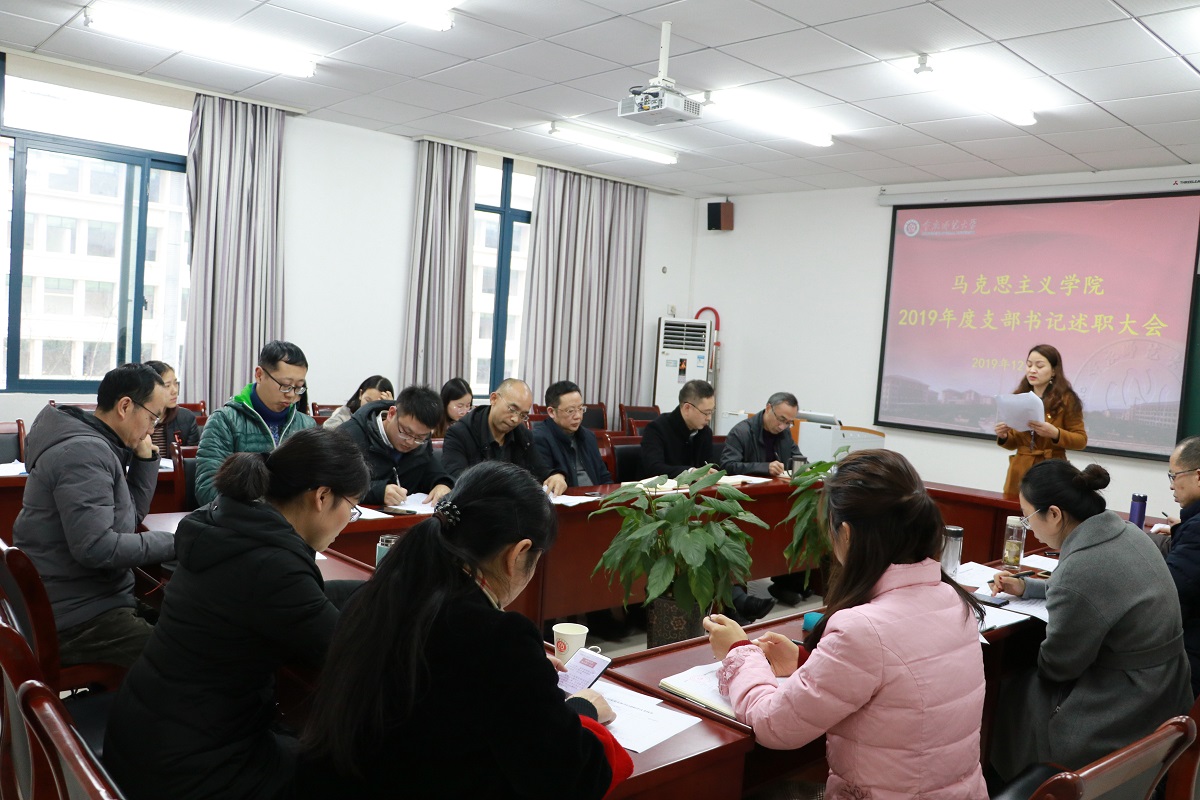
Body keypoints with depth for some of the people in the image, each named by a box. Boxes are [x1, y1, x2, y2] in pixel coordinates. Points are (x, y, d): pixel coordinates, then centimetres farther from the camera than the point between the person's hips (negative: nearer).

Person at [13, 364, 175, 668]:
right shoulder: (83, 452, -19)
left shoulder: (99, 447, 12)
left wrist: (144, 456, 8)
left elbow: (132, 514, 18)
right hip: (77, 617, -11)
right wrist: (173, 542, -19)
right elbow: (95, 547, -27)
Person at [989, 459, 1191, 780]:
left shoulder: (1079, 569, -30)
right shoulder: (1125, 531, -2)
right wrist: (1025, 587, 18)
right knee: (1028, 682, 22)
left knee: (1009, 695, 12)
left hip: (1123, 717, -8)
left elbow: (1055, 666, -17)